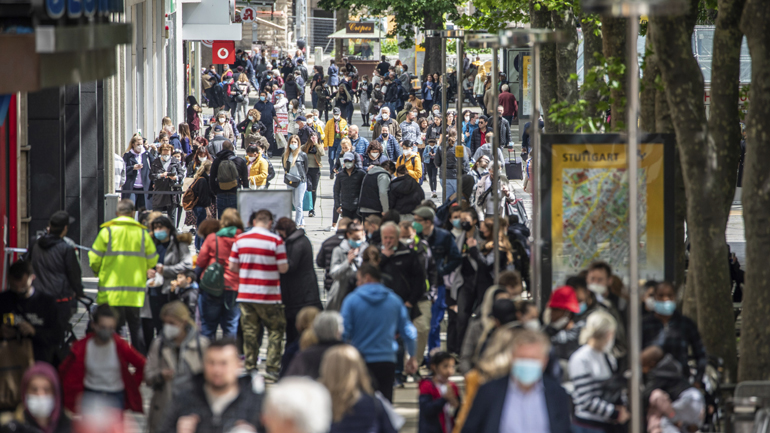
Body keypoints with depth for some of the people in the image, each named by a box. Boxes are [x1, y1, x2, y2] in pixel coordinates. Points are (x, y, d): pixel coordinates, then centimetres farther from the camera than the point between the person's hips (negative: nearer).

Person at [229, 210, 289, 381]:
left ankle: (250, 368, 10)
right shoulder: (275, 240, -11)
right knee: (275, 330, 7)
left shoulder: (240, 240, 1)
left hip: (245, 294, 3)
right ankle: (273, 368, 1)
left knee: (250, 332, 10)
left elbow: (232, 266, 5)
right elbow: (283, 268, -11)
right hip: (268, 296, -3)